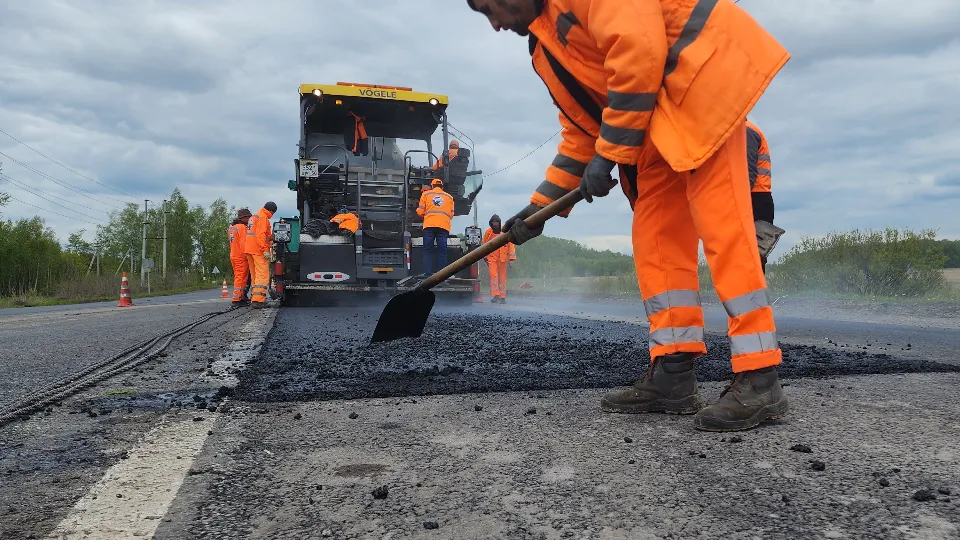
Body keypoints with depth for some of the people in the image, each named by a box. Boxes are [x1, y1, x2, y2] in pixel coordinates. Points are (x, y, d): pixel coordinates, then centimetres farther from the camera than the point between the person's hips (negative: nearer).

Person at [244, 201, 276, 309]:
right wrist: (265, 249, -22)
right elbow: (261, 234, -18)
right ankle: (258, 300, -21)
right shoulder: (263, 217, -7)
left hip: (249, 249, 10)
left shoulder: (253, 217, 23)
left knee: (255, 275, 15)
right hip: (259, 250, -10)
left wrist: (270, 242, 32)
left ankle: (255, 297, 17)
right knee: (263, 275, -13)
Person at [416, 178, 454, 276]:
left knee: (428, 251, -1)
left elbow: (420, 211, 11)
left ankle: (428, 275, -11)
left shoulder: (426, 194, 17)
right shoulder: (449, 197, 22)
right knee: (442, 252, -1)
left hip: (429, 225, -1)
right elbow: (451, 214, 14)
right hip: (444, 226, 1)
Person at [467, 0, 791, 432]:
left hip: (704, 65, -10)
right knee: (656, 235, 2)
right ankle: (674, 375, 4)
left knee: (719, 223, -15)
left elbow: (638, 46, -21)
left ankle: (759, 380, -11)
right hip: (660, 110, 10)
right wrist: (540, 205, 16)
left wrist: (608, 156, -17)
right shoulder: (549, 46, 19)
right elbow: (581, 130, 21)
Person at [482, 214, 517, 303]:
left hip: (502, 258, 0)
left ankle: (502, 297, 13)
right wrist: (485, 258, 17)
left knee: (502, 277, 6)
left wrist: (511, 259, -4)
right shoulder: (488, 233, 1)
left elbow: (511, 245, 0)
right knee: (493, 275, -15)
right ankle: (495, 296, -17)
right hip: (492, 258, 0)